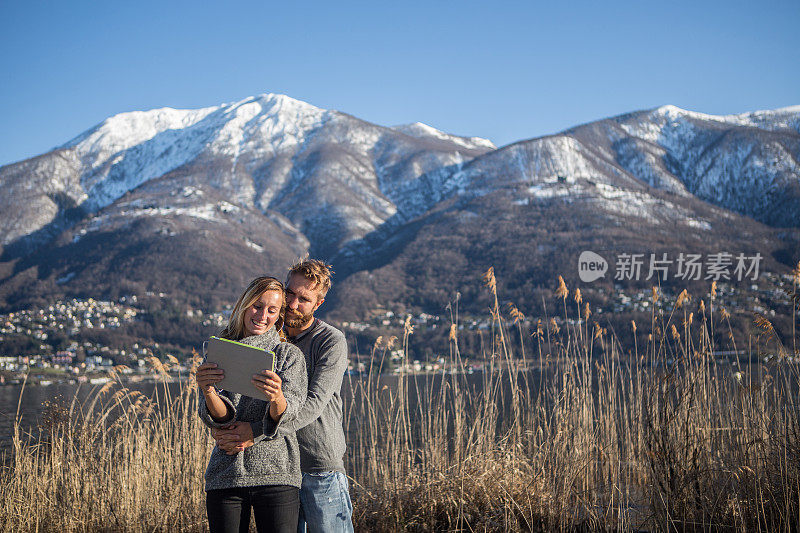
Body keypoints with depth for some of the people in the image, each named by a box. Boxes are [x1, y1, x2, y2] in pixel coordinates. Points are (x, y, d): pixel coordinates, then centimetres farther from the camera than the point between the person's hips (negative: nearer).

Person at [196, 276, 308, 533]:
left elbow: (286, 413, -11)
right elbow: (219, 417, -3)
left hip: (275, 473, -2)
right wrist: (207, 391, -25)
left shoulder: (289, 354, 5)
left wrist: (276, 398, -34)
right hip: (226, 472, 2)